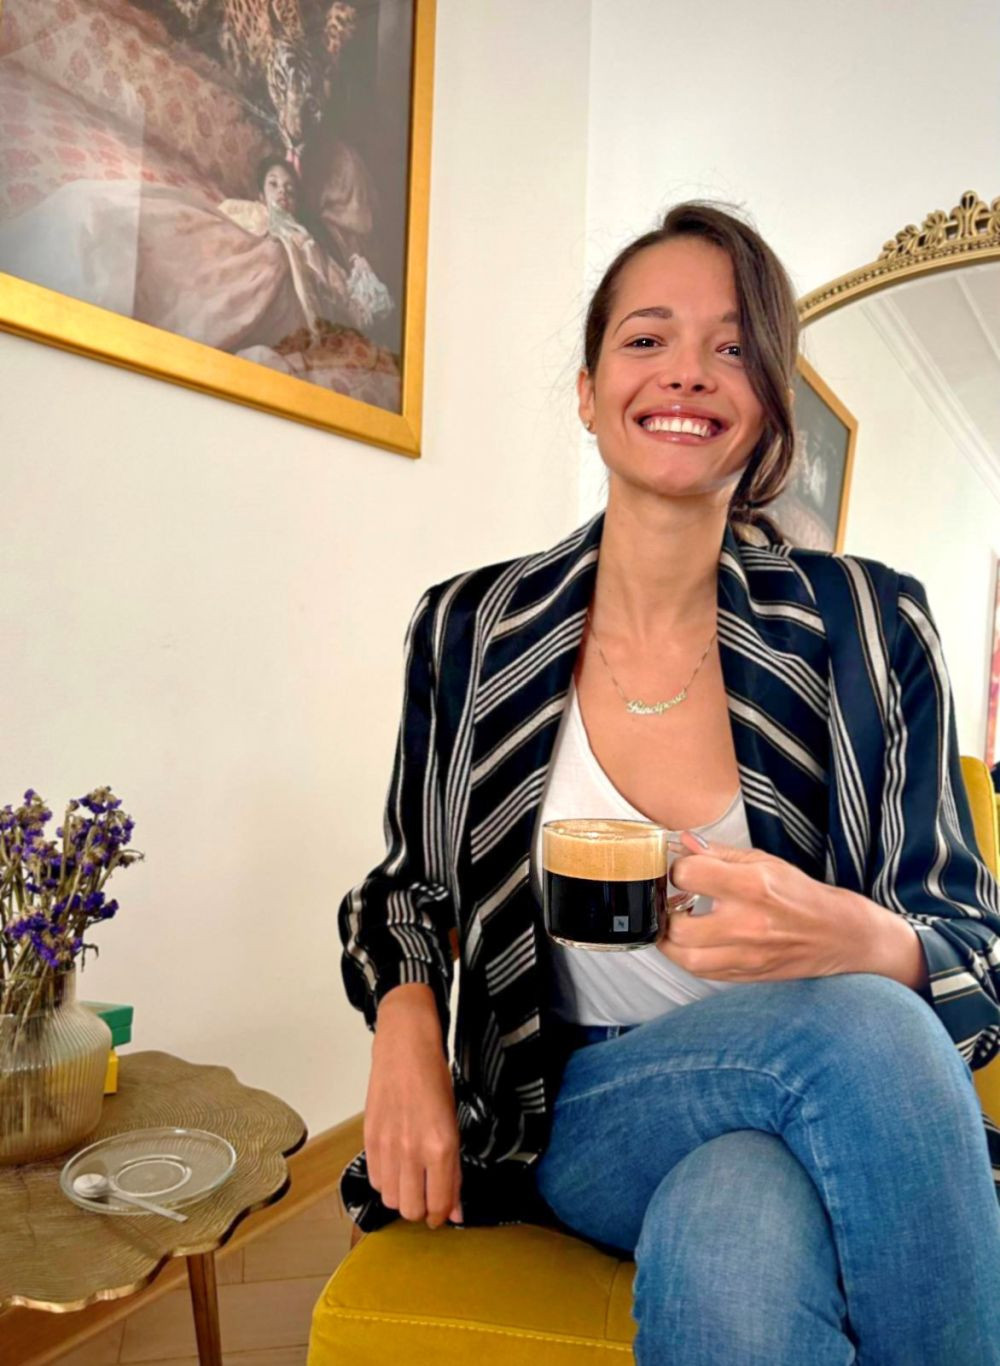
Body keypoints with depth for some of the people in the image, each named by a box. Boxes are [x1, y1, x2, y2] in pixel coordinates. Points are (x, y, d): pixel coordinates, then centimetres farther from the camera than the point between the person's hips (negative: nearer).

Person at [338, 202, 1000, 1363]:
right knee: (859, 1026, -30)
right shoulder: (469, 632, -2)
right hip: (576, 1118, 1)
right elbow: (410, 891, 10)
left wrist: (857, 939, -27)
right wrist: (404, 1028, -12)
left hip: (839, 1104, 0)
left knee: (740, 1232, -36)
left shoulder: (872, 628, -5)